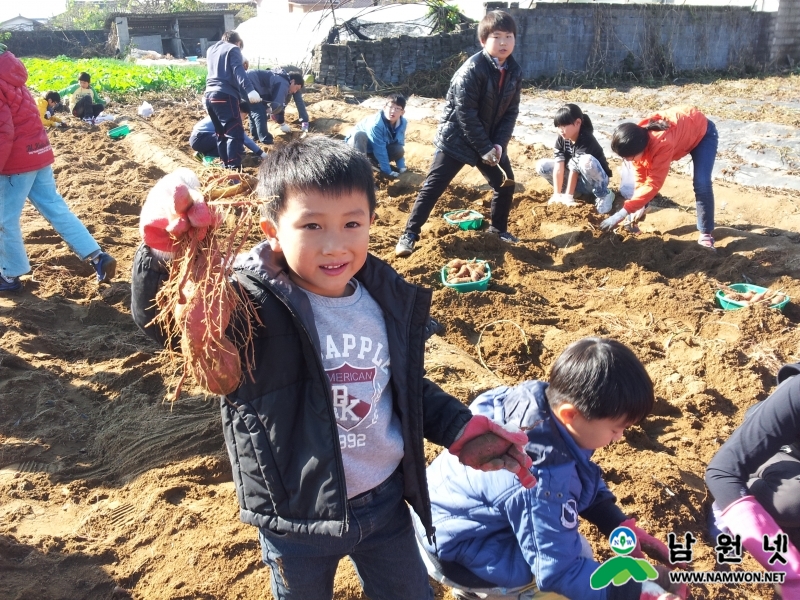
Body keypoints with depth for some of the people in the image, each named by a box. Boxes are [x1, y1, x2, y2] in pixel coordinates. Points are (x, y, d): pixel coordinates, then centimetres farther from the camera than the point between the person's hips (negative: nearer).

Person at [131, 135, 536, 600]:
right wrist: (166, 250, -57)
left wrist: (462, 430, 3)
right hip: (297, 516, -3)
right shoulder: (252, 304, -22)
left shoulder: (390, 299, -6)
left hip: (386, 501, 4)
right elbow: (163, 318, -39)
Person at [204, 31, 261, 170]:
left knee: (221, 133, 17)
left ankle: (226, 165, 22)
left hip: (209, 95, 8)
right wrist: (249, 90, -26)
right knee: (235, 133, -11)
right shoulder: (233, 49, 3)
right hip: (224, 96, -8)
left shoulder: (211, 50, 25)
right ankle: (234, 168, -19)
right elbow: (238, 70, -14)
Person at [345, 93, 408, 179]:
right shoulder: (375, 124, -35)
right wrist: (388, 171, -32)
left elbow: (400, 144, -6)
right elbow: (380, 149, -34)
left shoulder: (403, 122, -16)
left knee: (399, 150, -22)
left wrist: (402, 167, -11)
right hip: (356, 142, -5)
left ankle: (375, 162, 5)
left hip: (377, 147, 5)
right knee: (359, 134, -40)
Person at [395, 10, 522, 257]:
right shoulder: (472, 69, -21)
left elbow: (511, 111, 2)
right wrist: (485, 149, -21)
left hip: (491, 141, 6)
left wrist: (498, 144, -11)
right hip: (456, 139, -6)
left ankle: (499, 229, 30)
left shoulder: (515, 72, -1)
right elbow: (465, 113, -22)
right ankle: (409, 234, 0)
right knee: (433, 187, -7)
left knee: (506, 184, 9)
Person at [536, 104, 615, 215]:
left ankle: (603, 195, -17)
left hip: (594, 182, -6)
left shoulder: (586, 141, -27)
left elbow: (575, 168, -31)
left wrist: (568, 197, -32)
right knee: (542, 165, -7)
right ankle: (576, 191, 0)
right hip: (579, 181, 6)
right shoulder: (562, 139, -9)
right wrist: (557, 194, -24)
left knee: (586, 161, -40)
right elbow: (559, 166, -17)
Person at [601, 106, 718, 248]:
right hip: (678, 128, 6)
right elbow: (640, 175, -12)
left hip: (703, 132, -6)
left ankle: (706, 233, -5)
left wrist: (623, 212, -45)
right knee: (647, 172, -4)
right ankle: (636, 218, 12)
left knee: (701, 184, -20)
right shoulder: (637, 141, -25)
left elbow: (654, 183, -43)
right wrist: (640, 207, -18)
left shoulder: (663, 143, -45)